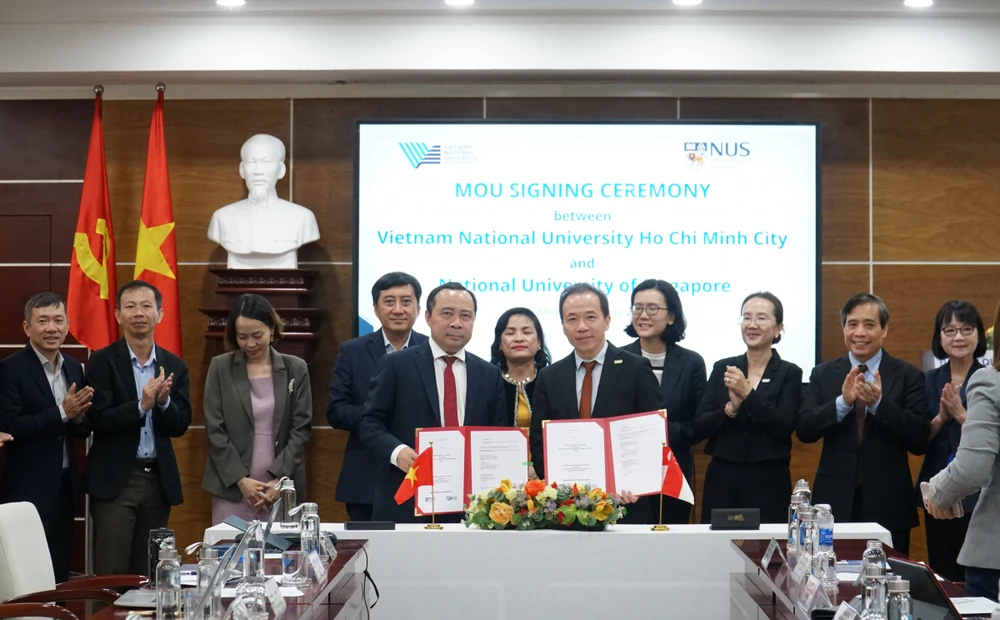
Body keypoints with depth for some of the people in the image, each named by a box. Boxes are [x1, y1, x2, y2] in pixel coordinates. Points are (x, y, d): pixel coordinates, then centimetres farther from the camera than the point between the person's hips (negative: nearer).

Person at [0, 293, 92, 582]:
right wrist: (61, 412, -22)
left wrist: (78, 416, -10)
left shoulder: (74, 368, 10)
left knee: (60, 573, 11)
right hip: (28, 490, -6)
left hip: (65, 485, 6)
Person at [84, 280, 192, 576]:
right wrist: (142, 405, -23)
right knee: (111, 573, -6)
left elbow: (180, 425, 4)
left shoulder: (175, 366, 9)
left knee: (148, 574, 9)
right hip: (115, 480, -4)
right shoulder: (103, 361, -2)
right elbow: (97, 420, -10)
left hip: (159, 480, 4)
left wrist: (163, 401, -16)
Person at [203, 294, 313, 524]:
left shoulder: (295, 368, 6)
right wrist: (240, 479, -8)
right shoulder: (221, 367, 4)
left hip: (281, 487, 0)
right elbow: (215, 430, 0)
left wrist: (279, 479, -8)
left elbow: (301, 429, 3)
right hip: (232, 487, 0)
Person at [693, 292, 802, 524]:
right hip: (722, 477, 2)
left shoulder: (789, 373, 0)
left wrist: (748, 393, -18)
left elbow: (784, 428, -11)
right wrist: (730, 409, -15)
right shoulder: (722, 368, 7)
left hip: (768, 481, -2)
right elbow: (700, 426, 2)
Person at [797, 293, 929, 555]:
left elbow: (920, 440, -8)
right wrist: (843, 402, -18)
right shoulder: (823, 374, 7)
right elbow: (804, 430, -3)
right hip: (835, 503, 1)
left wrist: (878, 403, -20)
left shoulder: (908, 376, 1)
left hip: (887, 506, -1)